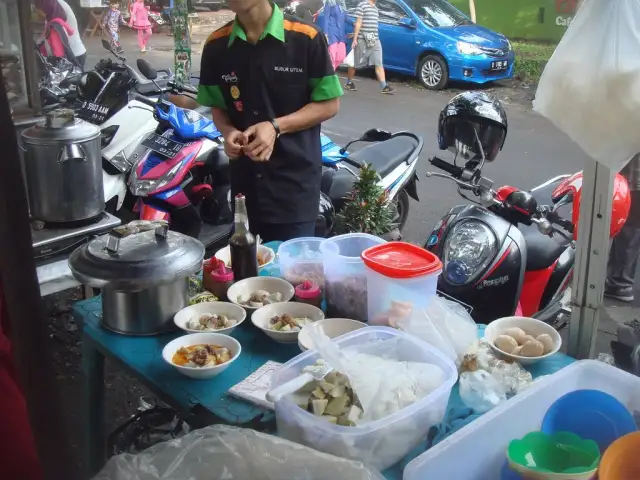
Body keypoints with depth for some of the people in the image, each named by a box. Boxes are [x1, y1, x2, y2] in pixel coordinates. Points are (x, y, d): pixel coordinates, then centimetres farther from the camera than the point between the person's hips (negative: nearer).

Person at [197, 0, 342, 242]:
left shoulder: (306, 37, -8)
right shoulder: (216, 45, 4)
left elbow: (329, 104, -3)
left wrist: (276, 127, -16)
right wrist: (228, 132, -9)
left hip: (295, 180, -3)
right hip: (244, 181, 4)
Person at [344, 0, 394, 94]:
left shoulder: (375, 8, 16)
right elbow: (358, 23, -9)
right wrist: (355, 39, -12)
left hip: (375, 40, 6)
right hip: (362, 40, -6)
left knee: (379, 63, -2)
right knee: (355, 63, 6)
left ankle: (384, 86, -5)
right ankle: (348, 83, 23)